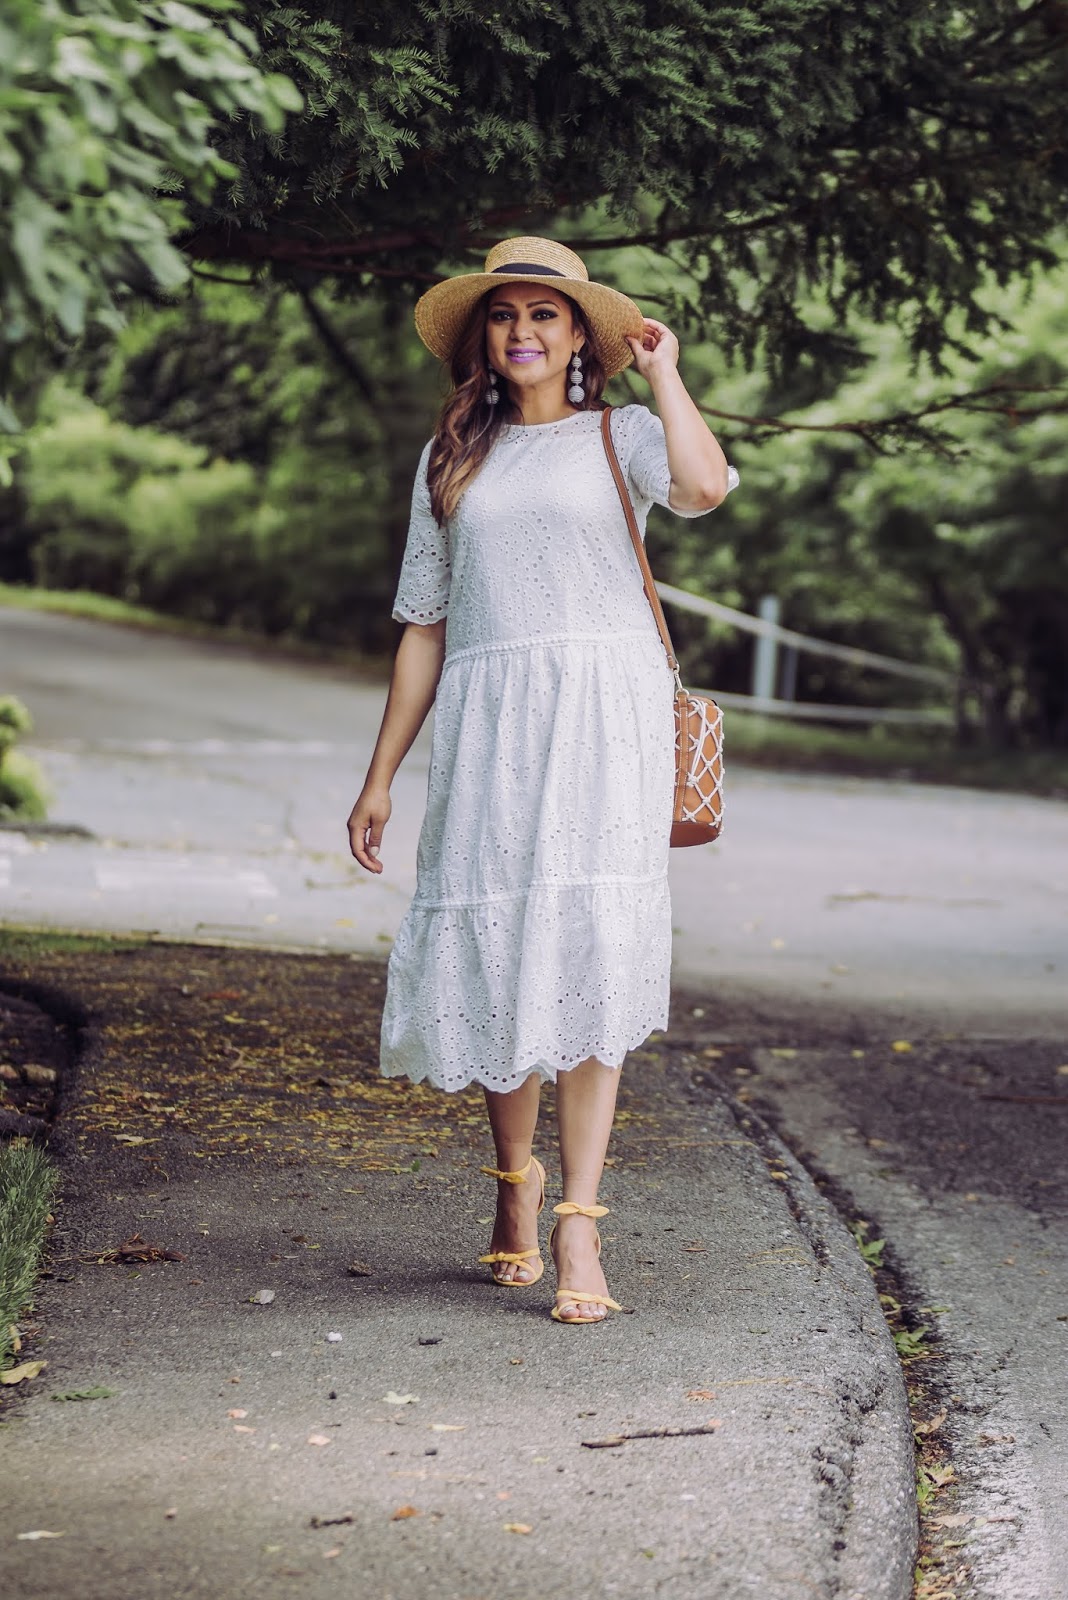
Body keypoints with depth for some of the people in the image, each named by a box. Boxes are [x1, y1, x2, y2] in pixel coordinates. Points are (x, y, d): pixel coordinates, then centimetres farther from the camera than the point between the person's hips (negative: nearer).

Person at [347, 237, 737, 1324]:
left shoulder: (621, 438, 8)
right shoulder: (452, 459, 17)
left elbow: (703, 486, -17)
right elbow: (425, 626, 18)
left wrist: (661, 370, -4)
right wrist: (380, 776, 14)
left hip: (604, 715, -3)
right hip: (486, 725, 3)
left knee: (586, 952, -11)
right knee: (493, 952, 1)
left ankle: (577, 1222, -10)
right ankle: (513, 1182, 23)